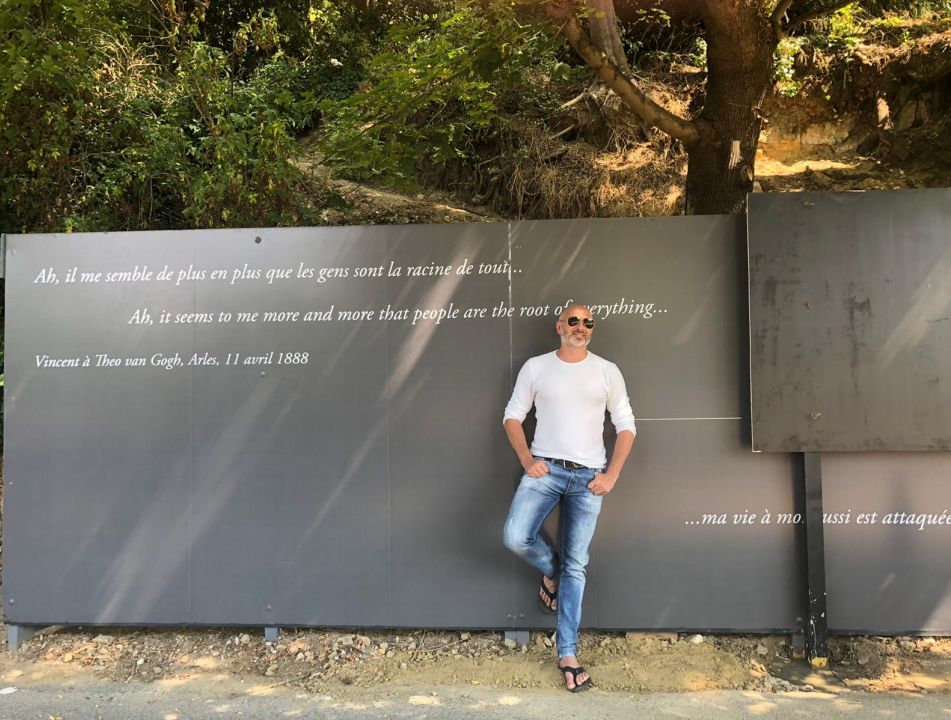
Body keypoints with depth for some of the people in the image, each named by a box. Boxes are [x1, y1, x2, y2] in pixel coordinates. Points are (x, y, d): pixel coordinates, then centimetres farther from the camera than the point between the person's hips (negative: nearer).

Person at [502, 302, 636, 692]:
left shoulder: (607, 371, 5)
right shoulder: (535, 367, 4)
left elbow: (626, 426, 6)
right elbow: (513, 415, 7)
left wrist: (612, 475, -4)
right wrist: (526, 459, -7)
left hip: (588, 476, 0)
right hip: (545, 469, 0)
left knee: (575, 566, 3)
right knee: (516, 537, -21)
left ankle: (567, 654, 15)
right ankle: (551, 571, 14)